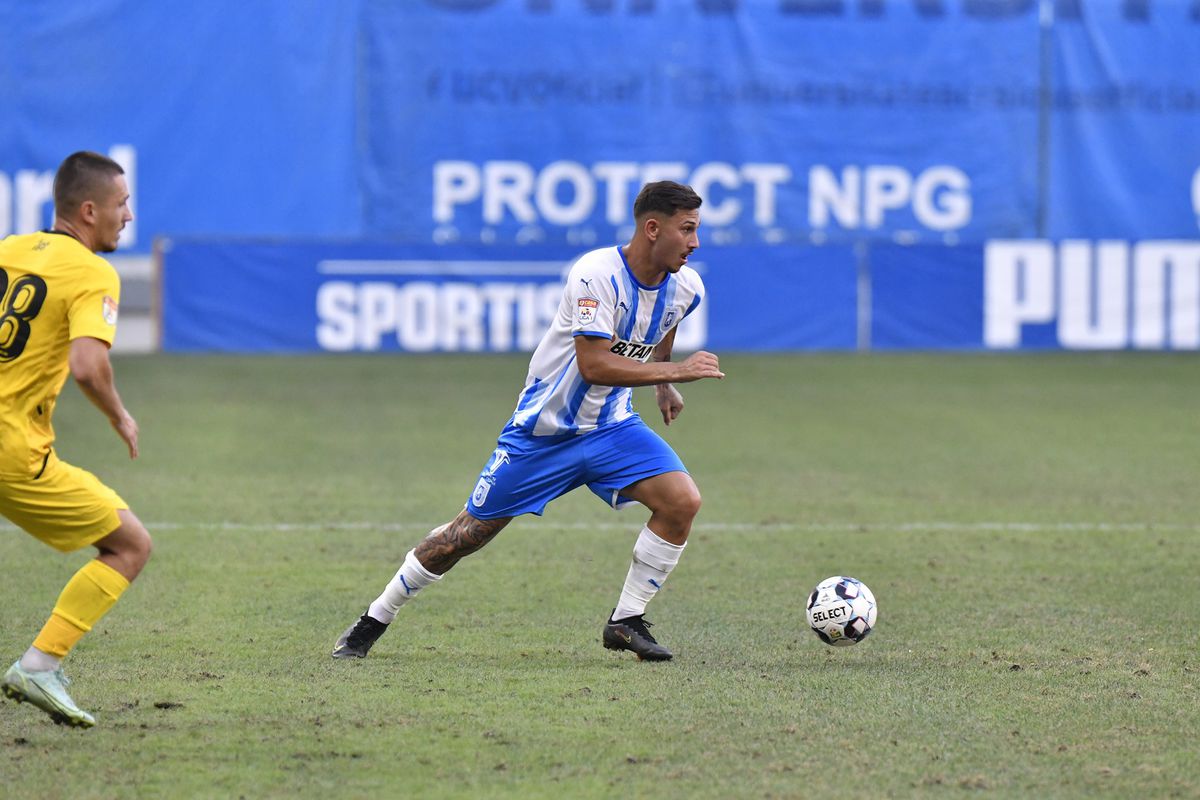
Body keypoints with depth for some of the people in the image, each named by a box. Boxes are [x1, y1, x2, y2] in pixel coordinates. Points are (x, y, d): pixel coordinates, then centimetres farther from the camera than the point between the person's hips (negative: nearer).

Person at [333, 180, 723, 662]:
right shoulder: (597, 274, -26)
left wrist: (663, 385, 19)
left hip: (611, 427, 5)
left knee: (683, 501, -18)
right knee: (468, 533, 1)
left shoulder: (684, 287, -4)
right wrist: (677, 371, -34)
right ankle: (374, 621, 19)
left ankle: (626, 621, -4)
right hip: (544, 429, -5)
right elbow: (594, 365, -33)